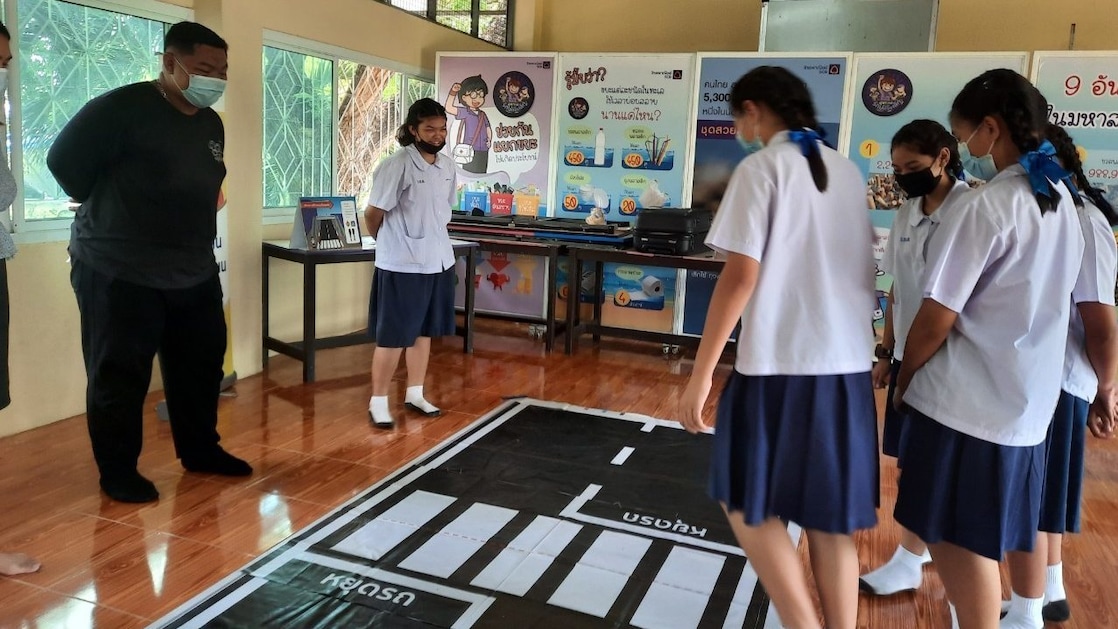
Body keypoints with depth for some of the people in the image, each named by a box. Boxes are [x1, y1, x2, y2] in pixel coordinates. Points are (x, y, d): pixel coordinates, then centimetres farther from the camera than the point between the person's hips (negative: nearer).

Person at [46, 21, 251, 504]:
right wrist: (109, 211, 3)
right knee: (120, 377, 3)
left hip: (195, 272, 7)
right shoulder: (122, 108, -14)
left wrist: (183, 227, 12)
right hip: (118, 273, -7)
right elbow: (64, 160, -9)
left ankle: (200, 450, 31)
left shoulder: (211, 124, 9)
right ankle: (118, 472, 18)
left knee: (201, 365, 14)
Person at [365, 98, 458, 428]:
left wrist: (434, 242, 15)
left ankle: (415, 394, 27)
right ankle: (378, 401, 13)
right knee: (392, 336, 1)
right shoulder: (396, 165, -15)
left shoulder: (447, 166, 7)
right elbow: (373, 213, -8)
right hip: (402, 265, -6)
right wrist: (389, 242, 8)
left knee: (423, 331, 14)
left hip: (438, 262, 7)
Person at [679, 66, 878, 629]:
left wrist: (700, 374, -11)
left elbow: (740, 276, -15)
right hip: (847, 362, 7)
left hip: (780, 363, -7)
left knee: (746, 502, 11)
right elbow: (863, 271, 16)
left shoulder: (761, 167, -7)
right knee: (830, 519, 14)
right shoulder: (848, 172, 12)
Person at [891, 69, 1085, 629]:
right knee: (979, 540, 19)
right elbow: (1039, 305, 15)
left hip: (964, 403, -8)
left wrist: (904, 381, -1)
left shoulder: (985, 206, -18)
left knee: (959, 542, 4)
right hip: (1026, 403, 8)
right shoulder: (1060, 203, 9)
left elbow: (936, 321, -17)